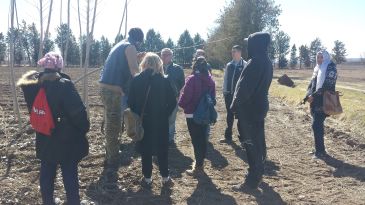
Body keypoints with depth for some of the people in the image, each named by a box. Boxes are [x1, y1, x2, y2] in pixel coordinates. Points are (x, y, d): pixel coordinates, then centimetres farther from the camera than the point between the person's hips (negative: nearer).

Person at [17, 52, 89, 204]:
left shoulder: (34, 85, -3)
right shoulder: (64, 85, -21)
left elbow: (32, 109, 12)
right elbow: (78, 111, -21)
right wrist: (84, 128, -8)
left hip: (45, 139, 5)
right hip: (67, 140, -5)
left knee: (46, 173, 18)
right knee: (70, 174, 8)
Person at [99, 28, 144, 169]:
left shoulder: (120, 45, 20)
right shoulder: (130, 47, -7)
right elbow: (134, 70, -18)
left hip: (106, 87, 9)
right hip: (113, 89, -9)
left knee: (111, 124, 19)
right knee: (113, 126, -1)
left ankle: (110, 157, 31)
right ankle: (113, 161, 8)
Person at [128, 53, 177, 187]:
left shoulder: (136, 80, -6)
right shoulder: (165, 81, -7)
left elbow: (131, 102, -5)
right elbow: (172, 102, -6)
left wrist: (137, 115, 8)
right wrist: (165, 115, 6)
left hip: (143, 121, 0)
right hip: (161, 121, 0)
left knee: (145, 149, 11)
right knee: (162, 149, 12)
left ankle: (147, 178, 17)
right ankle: (165, 177, 19)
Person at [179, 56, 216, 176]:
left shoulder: (192, 79, -17)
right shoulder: (210, 80, 3)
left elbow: (185, 96, -16)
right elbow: (213, 97, 9)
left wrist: (182, 104, 4)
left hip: (192, 114, -6)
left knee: (196, 140, 1)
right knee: (202, 138, 16)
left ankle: (198, 167, 6)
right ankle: (200, 162, 29)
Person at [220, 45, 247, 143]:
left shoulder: (245, 65, -9)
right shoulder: (229, 65, 7)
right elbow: (225, 79, 10)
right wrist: (224, 91, 6)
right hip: (229, 94, 5)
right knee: (229, 115, 13)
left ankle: (242, 136, 20)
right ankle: (228, 136, 23)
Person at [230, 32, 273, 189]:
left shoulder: (255, 62, -21)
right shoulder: (267, 62, 9)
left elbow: (244, 87, -22)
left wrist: (235, 105, -10)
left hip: (249, 108, -9)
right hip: (260, 106, 9)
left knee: (251, 143, -2)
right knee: (258, 141, 17)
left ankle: (252, 180, 7)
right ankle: (257, 173, 31)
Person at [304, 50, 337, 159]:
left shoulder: (331, 68, -8)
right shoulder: (317, 68, 16)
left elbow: (326, 86, -18)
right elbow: (312, 83, 15)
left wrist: (314, 95, -19)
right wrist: (308, 95, -2)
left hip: (323, 102, -8)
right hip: (315, 102, 8)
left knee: (316, 125, -11)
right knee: (318, 125, 11)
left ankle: (320, 151, -2)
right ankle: (319, 149, 20)